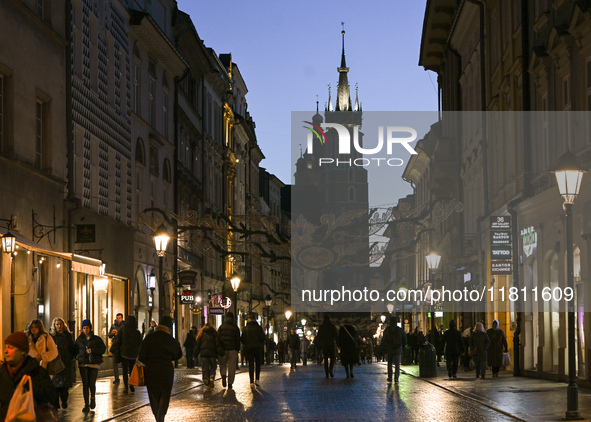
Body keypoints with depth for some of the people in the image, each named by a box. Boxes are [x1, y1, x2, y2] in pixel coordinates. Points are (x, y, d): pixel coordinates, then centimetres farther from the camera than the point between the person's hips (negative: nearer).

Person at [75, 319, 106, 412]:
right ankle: (86, 405, 1)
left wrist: (92, 350, -14)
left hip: (94, 363, -2)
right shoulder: (79, 339, 11)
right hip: (83, 364, 2)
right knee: (85, 384, -4)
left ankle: (92, 398, 24)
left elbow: (103, 349, -2)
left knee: (92, 383, -6)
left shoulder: (96, 339, 3)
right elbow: (76, 350, 22)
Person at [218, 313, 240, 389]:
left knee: (222, 365, 14)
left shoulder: (221, 327, 2)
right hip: (232, 350, 0)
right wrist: (237, 350, 9)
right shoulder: (235, 328, 2)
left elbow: (218, 339, 0)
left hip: (223, 349, 0)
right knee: (231, 367, 5)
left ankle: (223, 376, -13)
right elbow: (238, 340, 1)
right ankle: (230, 383, 3)